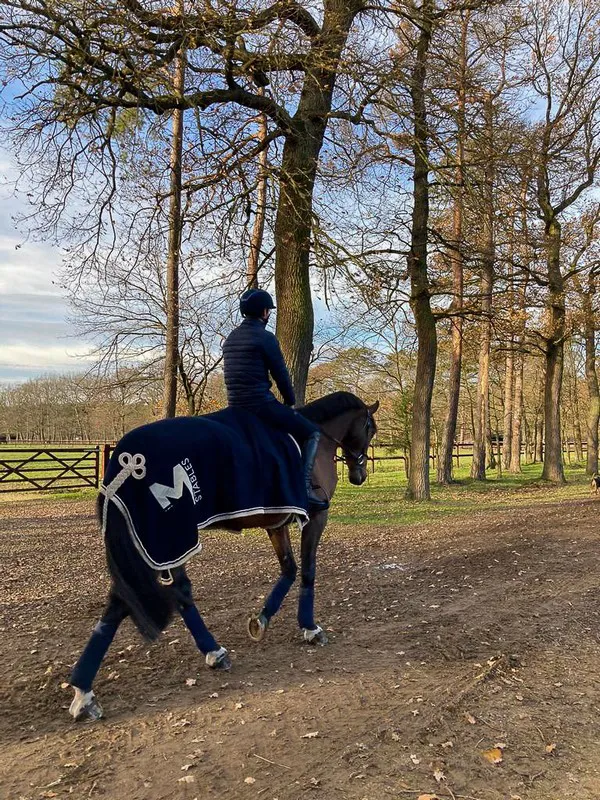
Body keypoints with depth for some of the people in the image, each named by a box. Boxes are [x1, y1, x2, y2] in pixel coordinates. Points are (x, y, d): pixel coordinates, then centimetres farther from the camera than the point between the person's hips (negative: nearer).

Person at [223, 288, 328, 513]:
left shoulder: (231, 338, 15)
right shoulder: (265, 337, -9)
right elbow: (280, 374, -7)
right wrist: (291, 401, 8)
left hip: (236, 406, 9)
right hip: (261, 403, -9)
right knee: (312, 433, 0)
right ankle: (305, 488, -13)